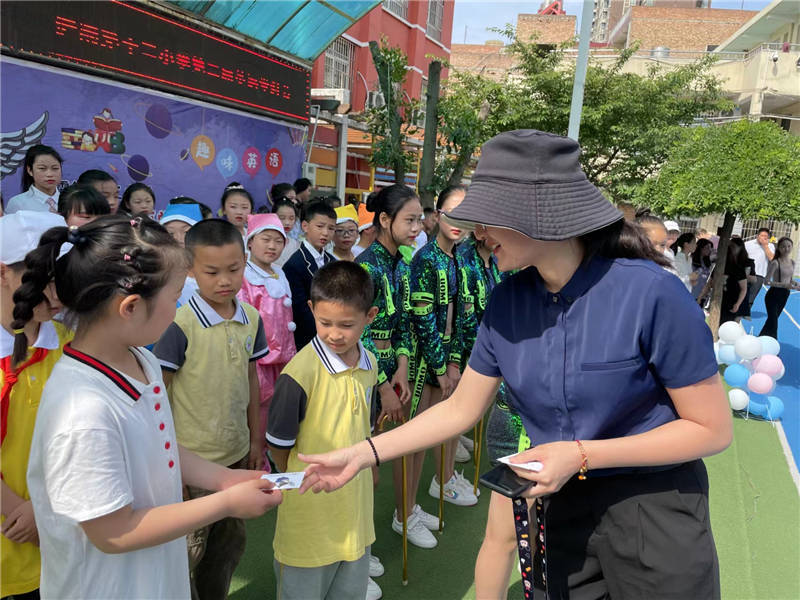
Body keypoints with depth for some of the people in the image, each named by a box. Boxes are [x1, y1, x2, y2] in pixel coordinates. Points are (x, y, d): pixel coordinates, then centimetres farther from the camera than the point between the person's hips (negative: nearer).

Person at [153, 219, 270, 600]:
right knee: (188, 552, 9)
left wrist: (256, 441, 11)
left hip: (237, 455, 6)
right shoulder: (180, 325, -19)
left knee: (230, 544, 22)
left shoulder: (251, 318, -2)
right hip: (192, 461, -5)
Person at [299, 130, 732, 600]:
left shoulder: (650, 292, -24)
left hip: (654, 511, -4)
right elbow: (460, 409, 1)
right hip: (562, 507, 4)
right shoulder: (508, 301, -7)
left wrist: (582, 455, -23)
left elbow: (713, 429, -16)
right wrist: (361, 454, -4)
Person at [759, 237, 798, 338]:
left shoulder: (792, 263, 5)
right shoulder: (775, 263, -15)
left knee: (772, 319, 17)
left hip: (785, 295, 7)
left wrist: (795, 285, -5)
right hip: (774, 295, -7)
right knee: (773, 321, -8)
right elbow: (767, 281, -18)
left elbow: (791, 280, 16)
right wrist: (784, 285, -27)